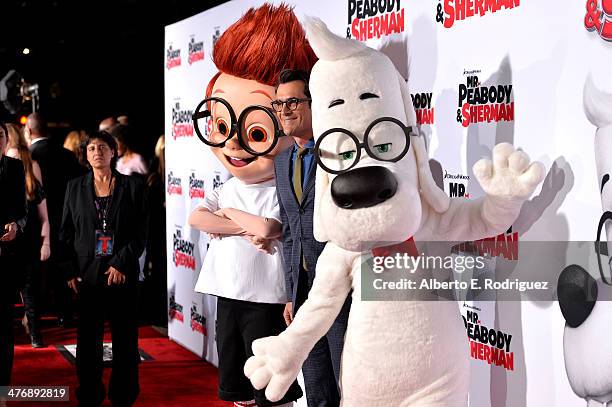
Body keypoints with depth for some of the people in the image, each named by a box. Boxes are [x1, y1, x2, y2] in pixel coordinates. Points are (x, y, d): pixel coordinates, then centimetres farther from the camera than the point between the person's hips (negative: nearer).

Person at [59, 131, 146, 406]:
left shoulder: (132, 187, 4)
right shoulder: (75, 187, 9)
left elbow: (140, 234, 0)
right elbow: (66, 233, 8)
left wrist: (121, 264, -10)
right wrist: (70, 271, -2)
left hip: (122, 273, -1)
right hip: (86, 275, 1)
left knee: (125, 340, 3)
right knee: (88, 340, 4)